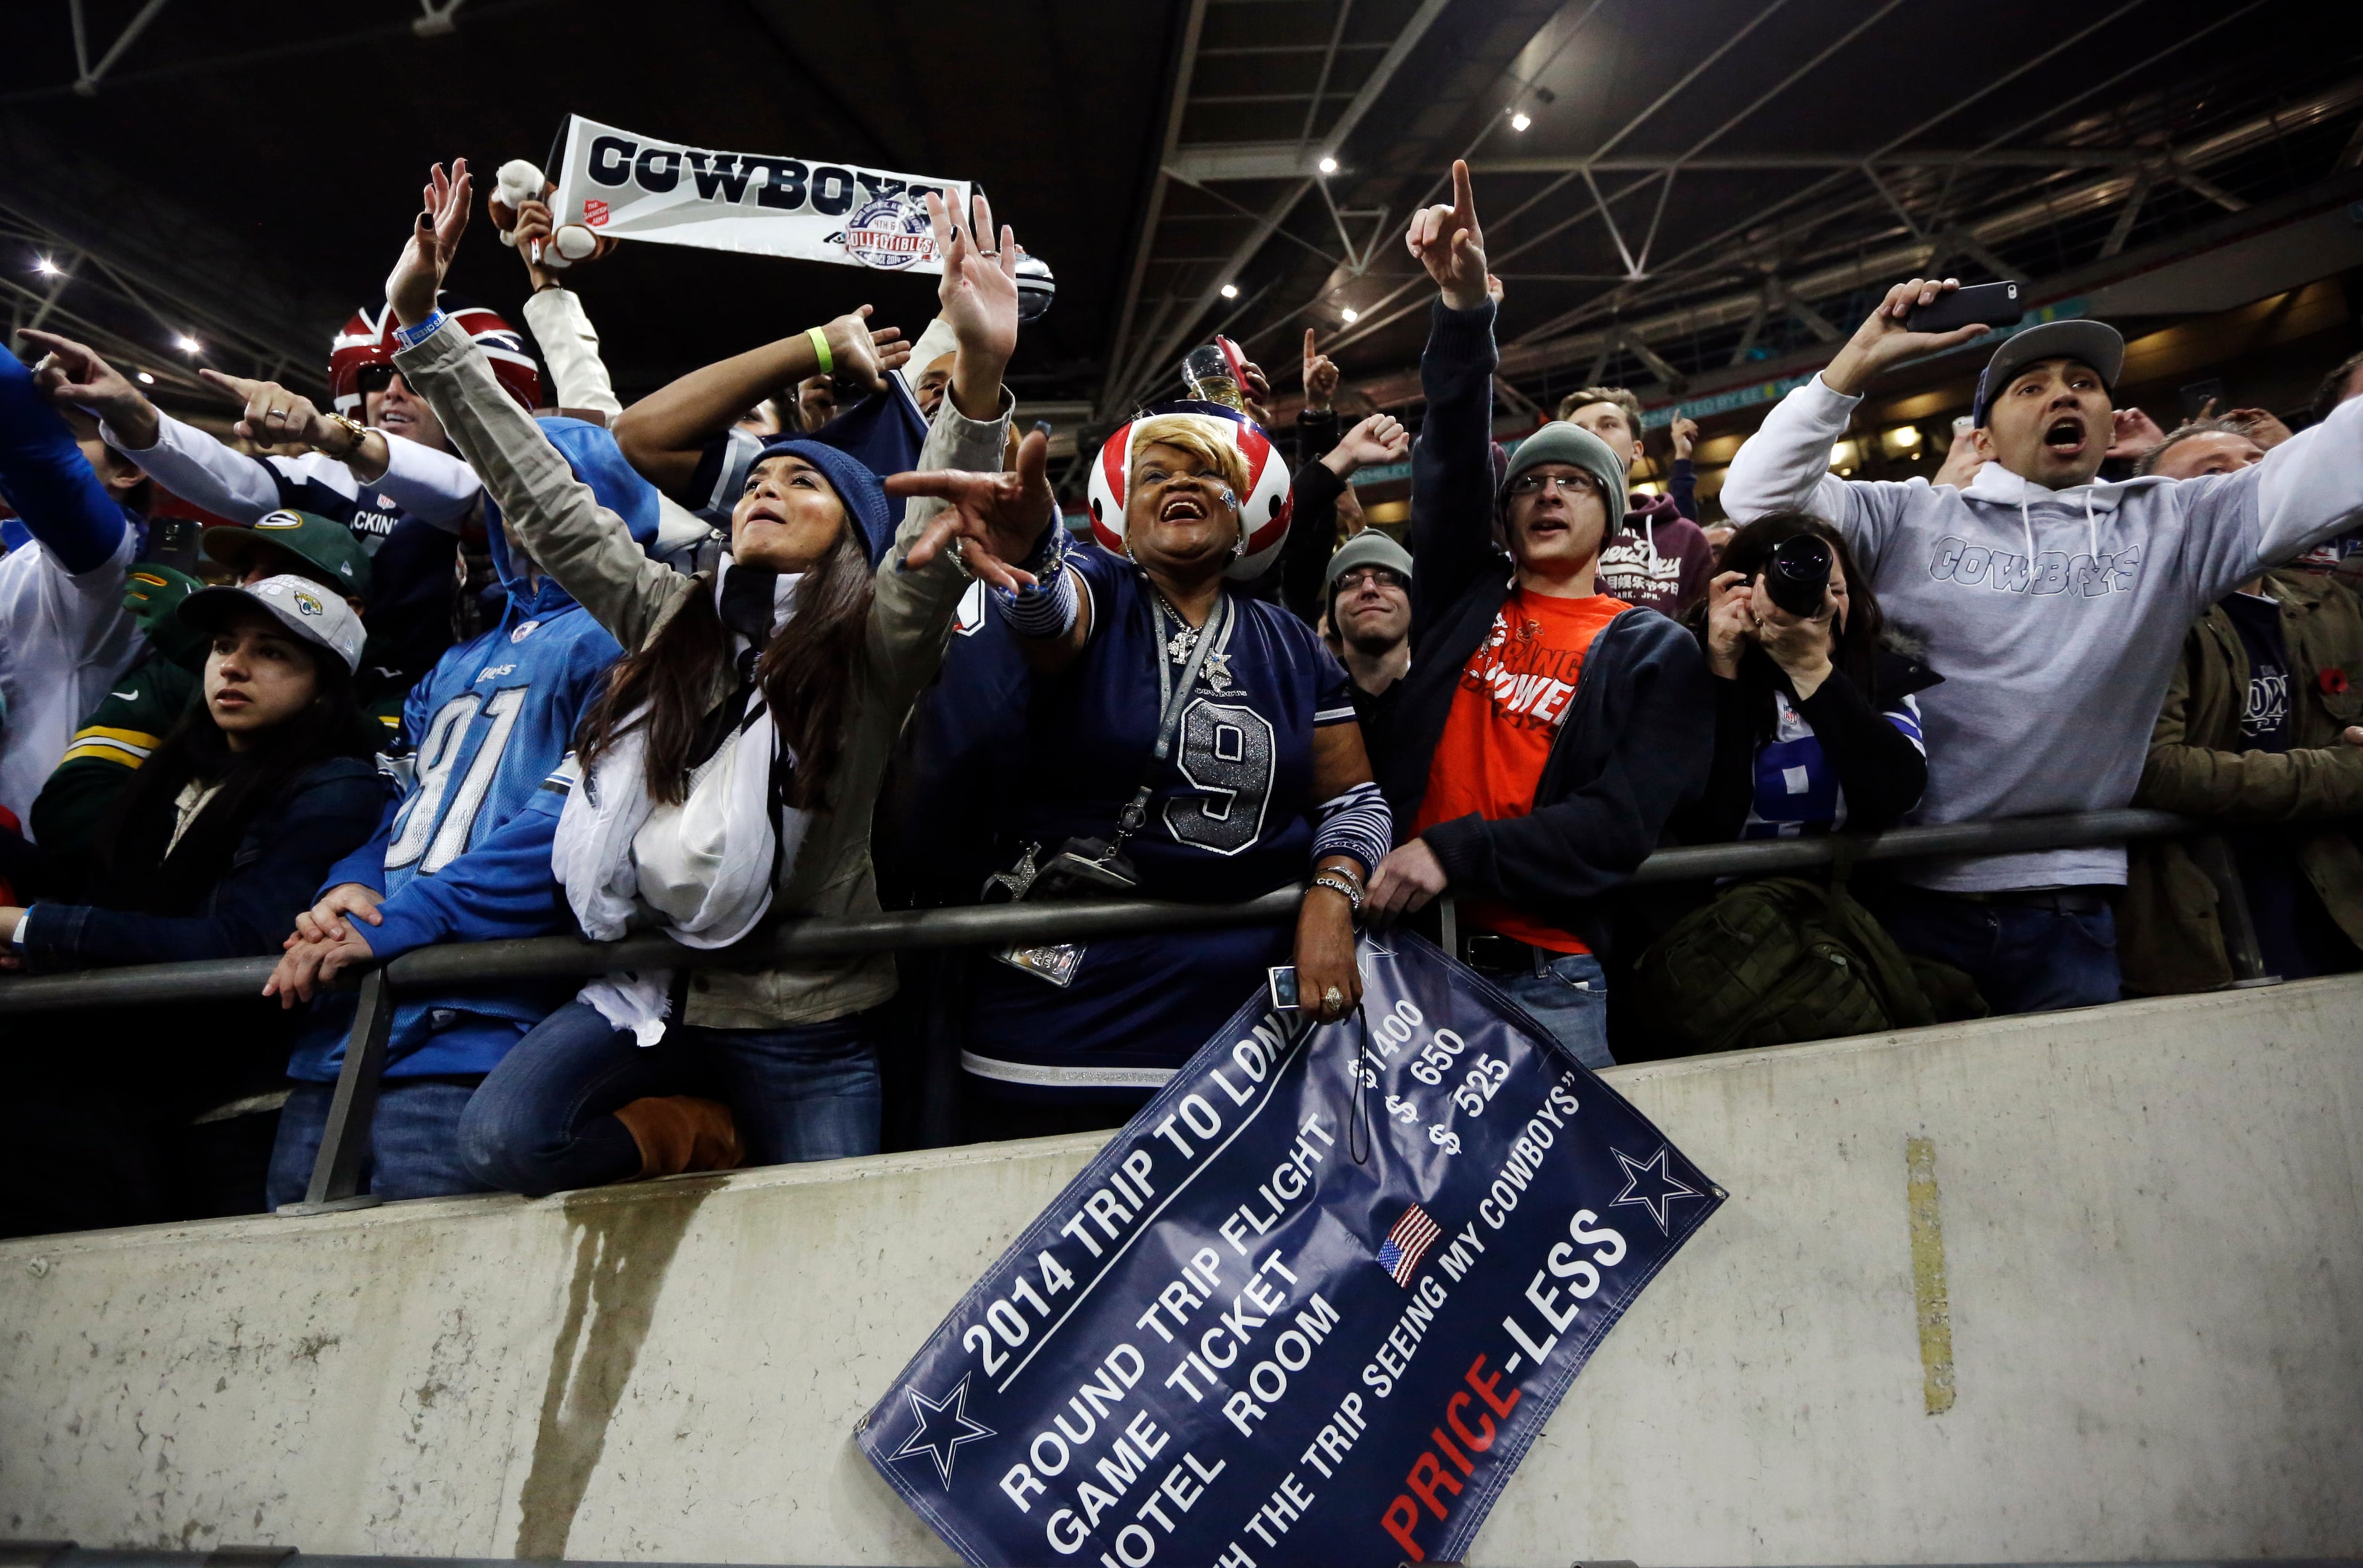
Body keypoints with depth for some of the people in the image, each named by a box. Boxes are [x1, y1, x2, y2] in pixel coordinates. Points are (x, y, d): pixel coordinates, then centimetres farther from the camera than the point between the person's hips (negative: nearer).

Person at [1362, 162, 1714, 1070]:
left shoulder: (1655, 653, 5)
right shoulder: (1466, 599, 13)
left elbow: (1623, 825, -7)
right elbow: (1453, 463, -1)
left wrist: (1455, 853, -18)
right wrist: (1464, 309, -13)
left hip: (1545, 977, -2)